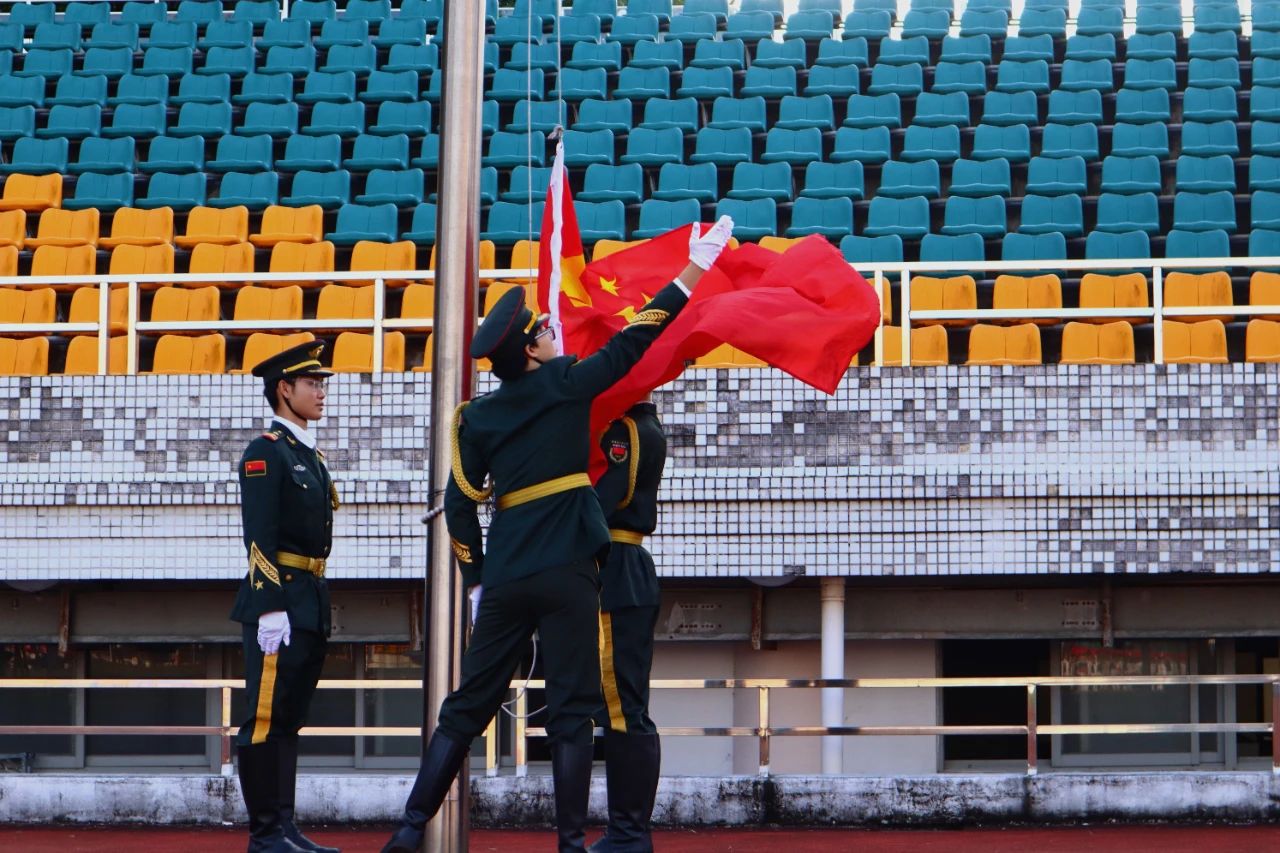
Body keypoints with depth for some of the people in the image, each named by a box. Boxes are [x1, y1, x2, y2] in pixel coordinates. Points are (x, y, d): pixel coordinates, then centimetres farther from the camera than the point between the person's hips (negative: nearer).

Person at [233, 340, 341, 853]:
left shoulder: (310, 456, 18)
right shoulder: (266, 453, -9)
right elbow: (259, 537, -16)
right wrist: (271, 609, -21)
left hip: (310, 606, 9)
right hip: (279, 603, -9)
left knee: (289, 720, 11)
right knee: (266, 718, -6)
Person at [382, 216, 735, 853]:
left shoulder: (477, 419, 8)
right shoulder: (564, 385, -2)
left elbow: (459, 506, 6)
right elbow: (633, 342, 1)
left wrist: (477, 583, 12)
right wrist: (693, 271, 7)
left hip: (503, 580, 4)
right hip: (566, 575, -4)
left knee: (466, 707, 10)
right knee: (570, 712, -1)